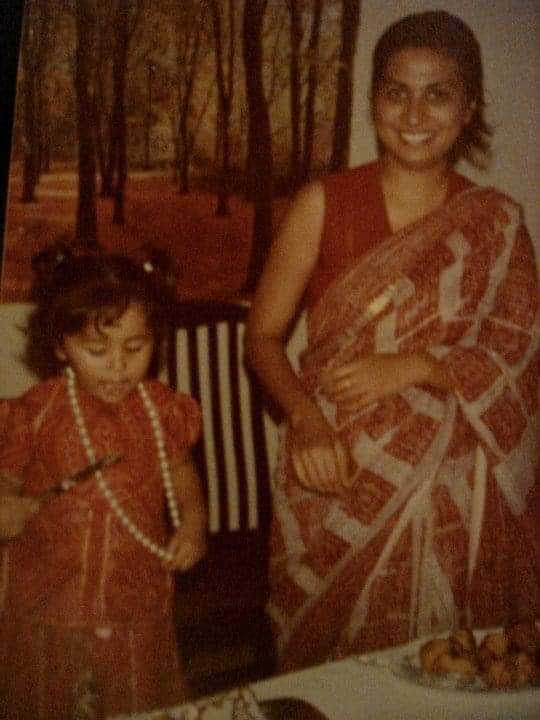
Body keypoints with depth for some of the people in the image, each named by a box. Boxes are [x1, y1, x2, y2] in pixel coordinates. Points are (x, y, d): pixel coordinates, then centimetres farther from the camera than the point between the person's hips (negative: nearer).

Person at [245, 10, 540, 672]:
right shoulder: (324, 204, -3)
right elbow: (263, 335, -1)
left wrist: (412, 367, -16)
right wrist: (305, 419, -19)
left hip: (446, 491, 1)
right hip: (335, 478, -1)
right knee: (325, 674, 10)